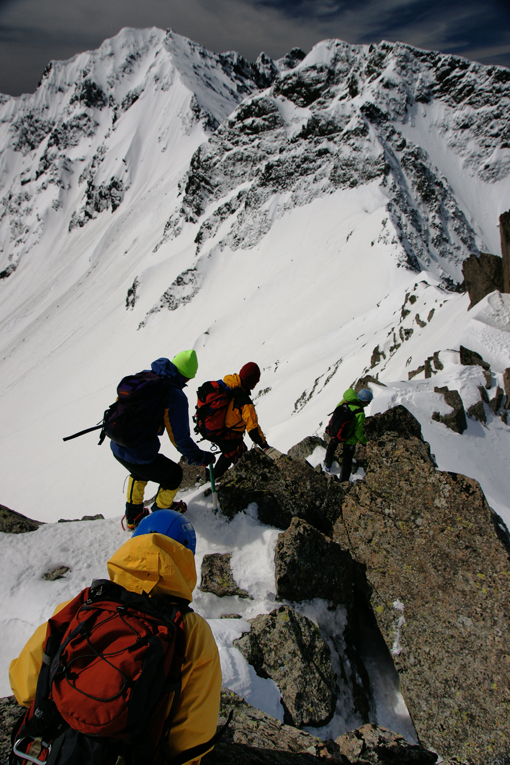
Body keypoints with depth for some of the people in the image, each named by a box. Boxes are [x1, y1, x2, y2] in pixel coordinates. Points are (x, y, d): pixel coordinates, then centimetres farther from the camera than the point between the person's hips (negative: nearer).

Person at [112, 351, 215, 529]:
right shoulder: (176, 397, -20)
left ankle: (133, 516, 52)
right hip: (141, 456, -7)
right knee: (174, 474, 22)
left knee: (139, 471, 39)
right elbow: (179, 438, -15)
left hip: (116, 447, 7)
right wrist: (200, 457, 0)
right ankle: (161, 512, 45)